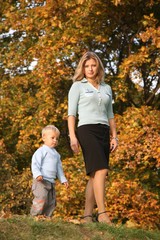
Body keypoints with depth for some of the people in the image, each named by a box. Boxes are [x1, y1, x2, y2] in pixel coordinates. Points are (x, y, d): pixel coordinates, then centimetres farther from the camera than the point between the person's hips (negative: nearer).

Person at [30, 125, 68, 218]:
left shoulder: (56, 154, 19)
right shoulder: (41, 151, -5)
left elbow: (59, 168, 27)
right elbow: (35, 164, -13)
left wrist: (63, 179, 23)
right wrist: (37, 174, -27)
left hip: (51, 182, 8)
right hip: (41, 181, -8)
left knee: (52, 201, 7)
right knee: (41, 197, -20)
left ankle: (46, 215, 11)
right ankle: (35, 214, -15)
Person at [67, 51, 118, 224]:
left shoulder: (106, 89, 20)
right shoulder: (77, 86, 7)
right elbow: (71, 113, 1)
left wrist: (114, 136, 12)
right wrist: (72, 136, -10)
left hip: (104, 132, 5)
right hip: (86, 130, -5)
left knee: (95, 176, -1)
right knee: (101, 170, -21)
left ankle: (87, 216, 0)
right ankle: (102, 213, -25)